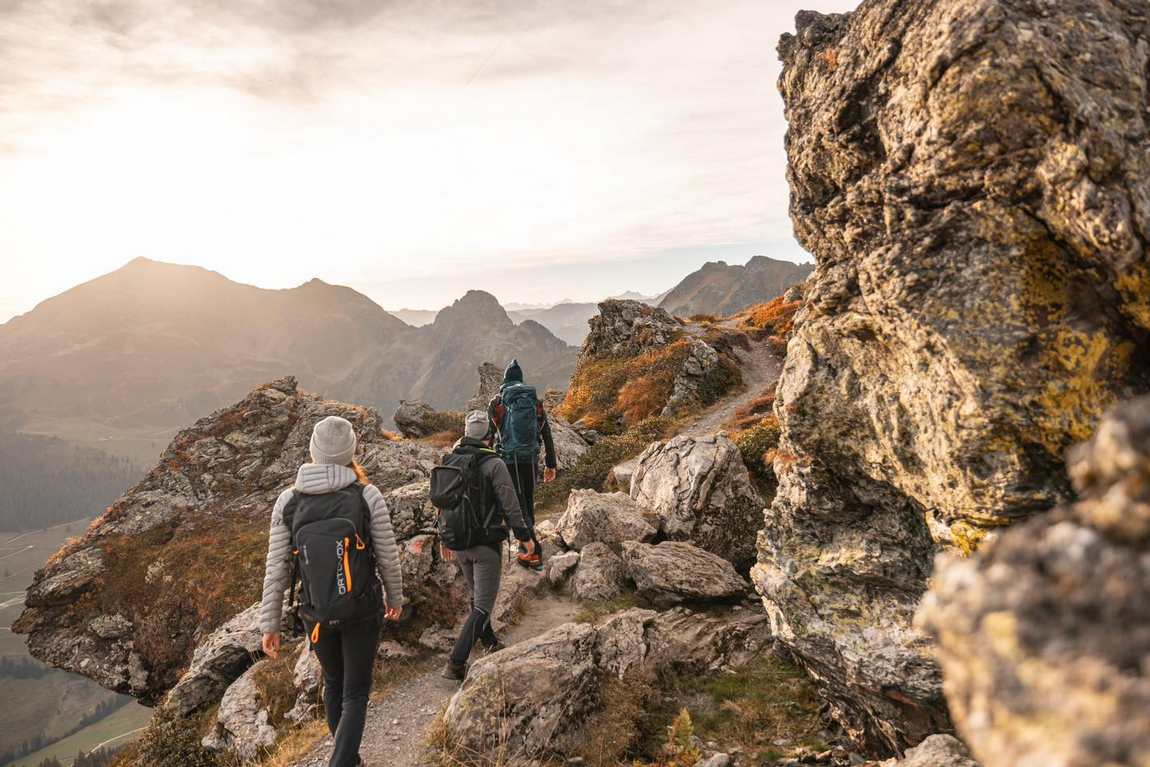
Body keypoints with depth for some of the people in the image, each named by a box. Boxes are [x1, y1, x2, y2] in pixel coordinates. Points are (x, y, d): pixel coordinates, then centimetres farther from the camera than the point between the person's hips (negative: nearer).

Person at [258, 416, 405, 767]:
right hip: (362, 613, -3)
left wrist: (269, 623, 5)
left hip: (316, 616, 3)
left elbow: (275, 570, -6)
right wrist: (395, 597, 10)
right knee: (355, 694, 12)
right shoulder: (367, 496, -16)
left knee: (333, 682, 27)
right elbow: (388, 556, -8)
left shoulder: (288, 501, -10)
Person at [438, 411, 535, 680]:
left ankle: (490, 643, 43)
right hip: (486, 543, -6)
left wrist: (444, 539, 20)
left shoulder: (450, 461, 2)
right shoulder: (494, 465, -16)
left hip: (459, 543, 7)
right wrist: (525, 536, -3)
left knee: (477, 595, 25)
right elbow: (510, 506, -15)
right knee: (483, 605, 0)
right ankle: (456, 663, -7)